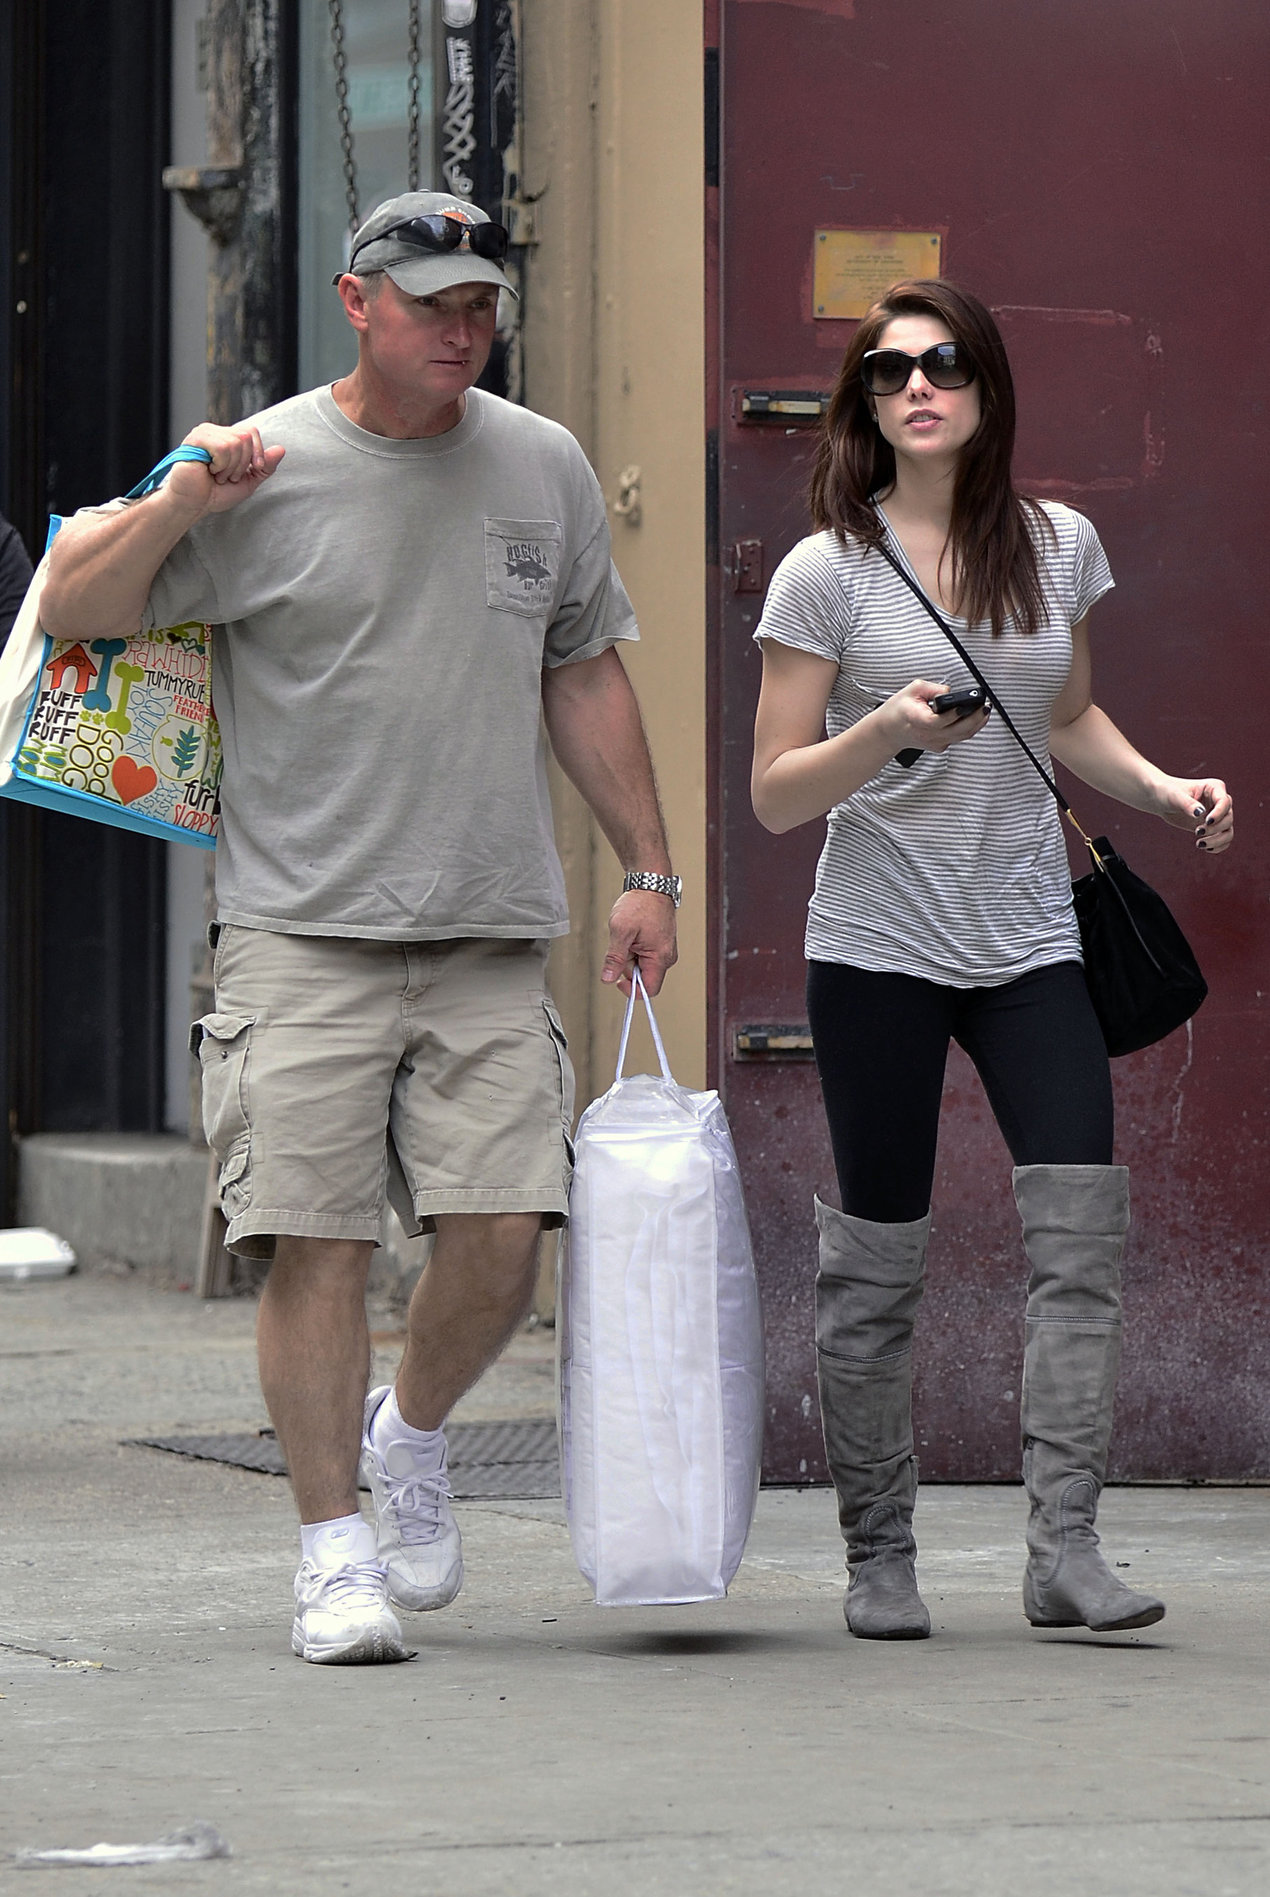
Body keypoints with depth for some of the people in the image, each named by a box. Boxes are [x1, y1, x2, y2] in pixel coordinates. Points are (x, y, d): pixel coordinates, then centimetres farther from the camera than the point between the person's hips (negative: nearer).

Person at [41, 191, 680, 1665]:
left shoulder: (544, 469, 11)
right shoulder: (267, 470, -1)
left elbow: (584, 675, 20)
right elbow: (72, 607, 0)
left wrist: (647, 871, 16)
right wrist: (179, 505, -17)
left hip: (492, 935, 3)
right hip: (305, 931, -3)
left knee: (501, 1233, -6)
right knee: (316, 1240, -6)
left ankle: (412, 1435, 24)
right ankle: (336, 1553, 5)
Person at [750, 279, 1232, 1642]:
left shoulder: (1059, 547, 7)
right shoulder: (827, 573, -4)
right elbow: (775, 795, -3)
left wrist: (1158, 788, 4)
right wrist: (889, 730, -21)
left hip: (1029, 940, 3)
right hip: (879, 946, -3)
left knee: (1082, 1226, -11)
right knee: (878, 1255, 2)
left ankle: (1063, 1547, -11)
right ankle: (878, 1557, 14)